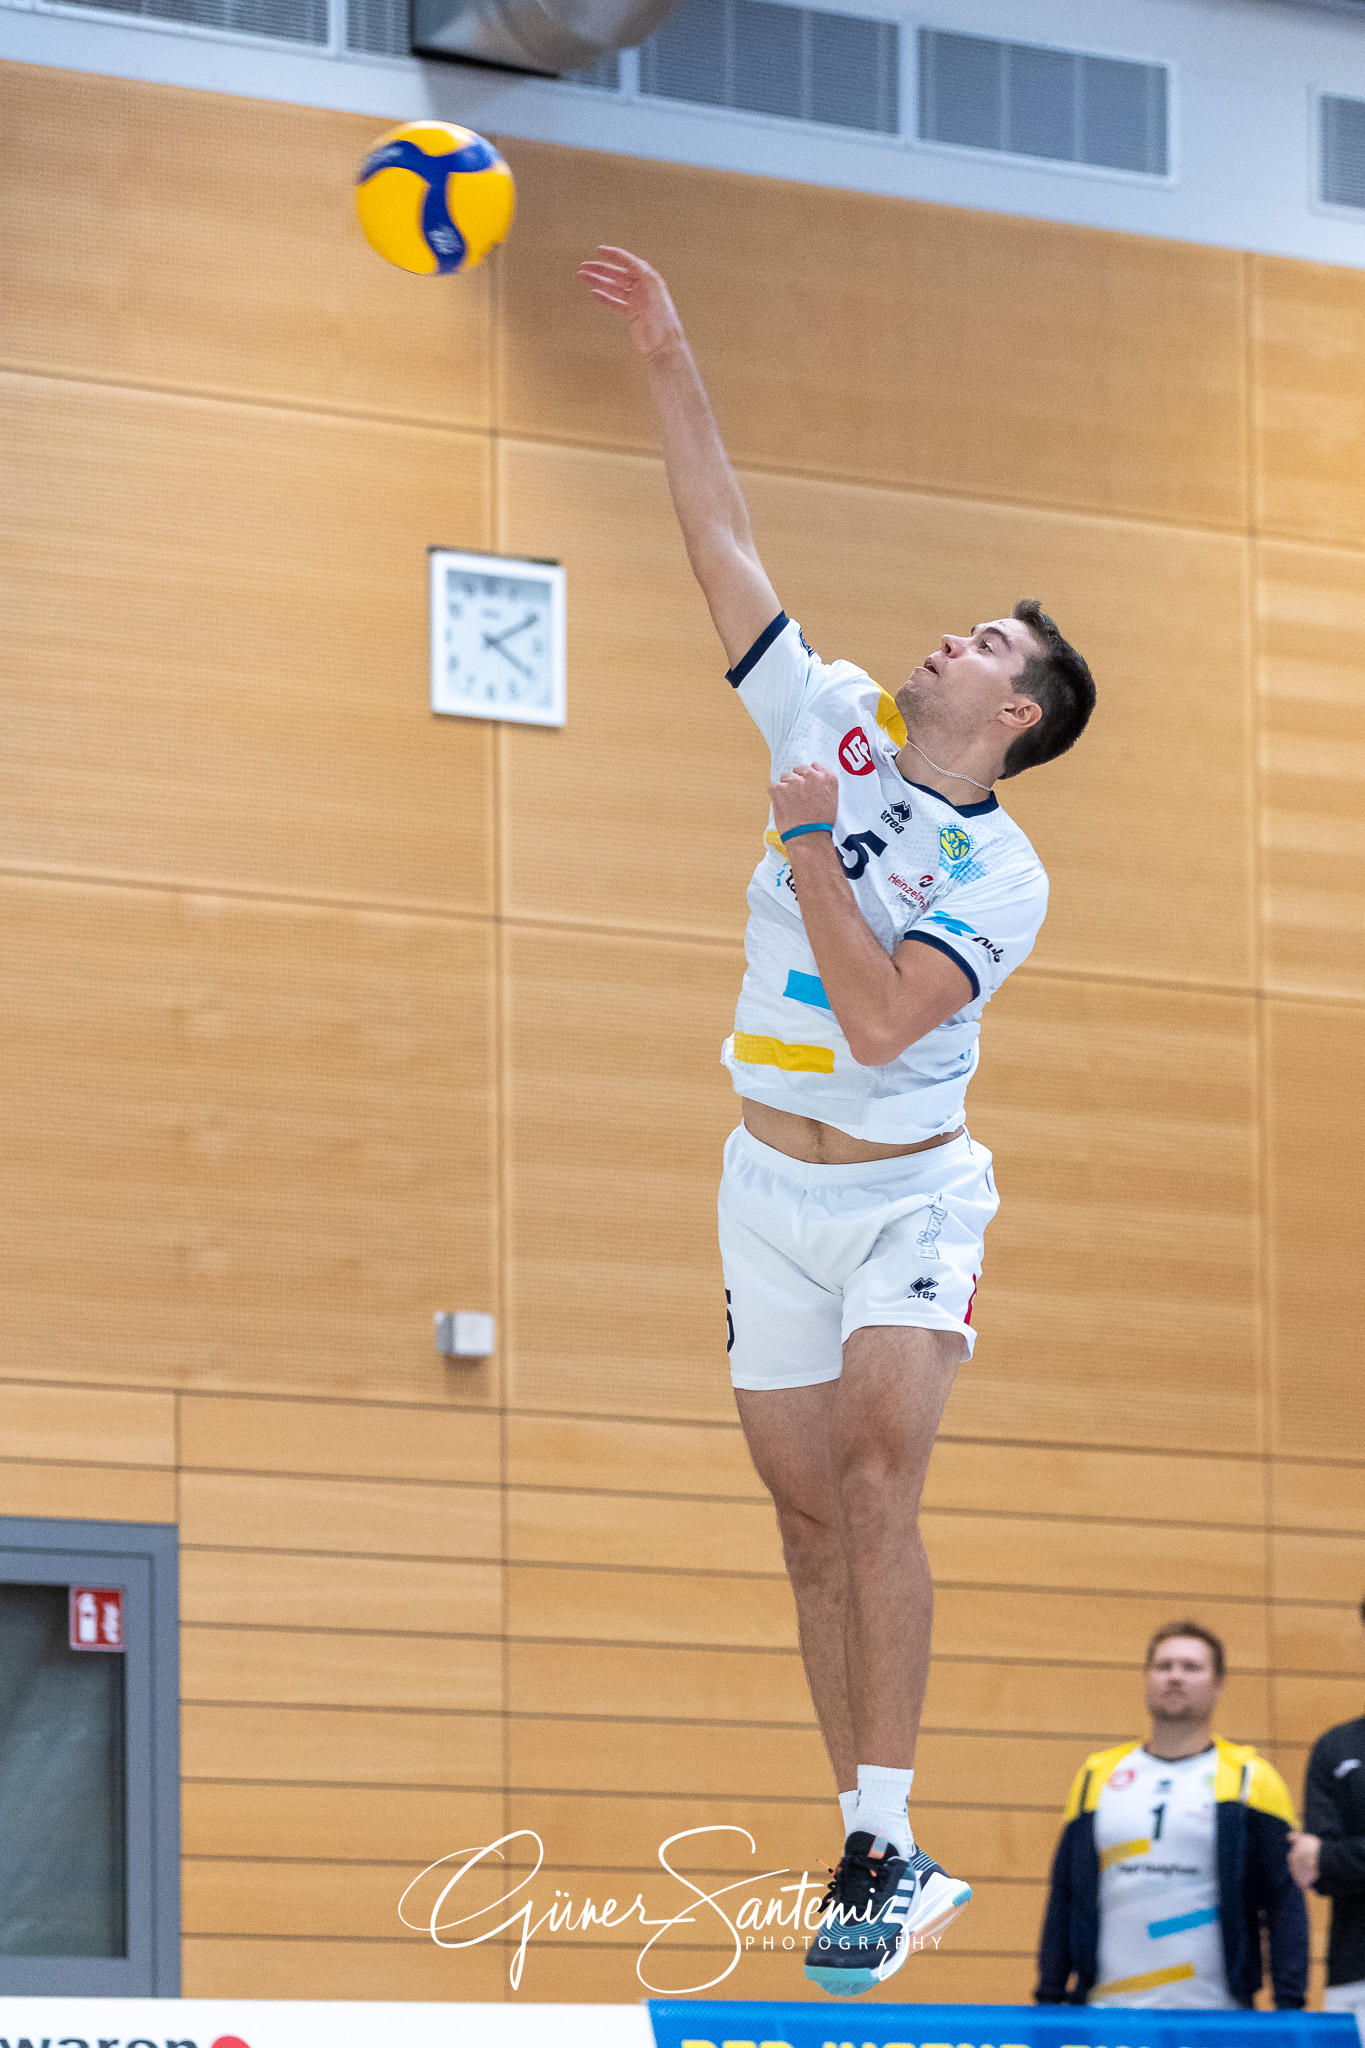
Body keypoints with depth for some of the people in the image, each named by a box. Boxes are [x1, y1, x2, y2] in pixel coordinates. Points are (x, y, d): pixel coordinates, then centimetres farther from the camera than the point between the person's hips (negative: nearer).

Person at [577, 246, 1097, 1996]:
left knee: (876, 1485, -22)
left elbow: (880, 1020, -25)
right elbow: (722, 546, 2)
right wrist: (667, 363, -2)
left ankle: (885, 1851, -23)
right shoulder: (837, 722, 2)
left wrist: (810, 843, -19)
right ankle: (880, 1854, 9)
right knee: (812, 1518, 4)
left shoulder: (1006, 878, -12)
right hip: (772, 1185, 5)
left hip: (908, 1195, -5)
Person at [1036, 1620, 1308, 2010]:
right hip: (1107, 2011, 2)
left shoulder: (1247, 1778, 6)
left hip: (1211, 2011, -2)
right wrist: (1048, 2000, 8)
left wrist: (1289, 2006, -9)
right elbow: (1063, 1900, 15)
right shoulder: (1097, 1776, 14)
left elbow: (1285, 1903, 1)